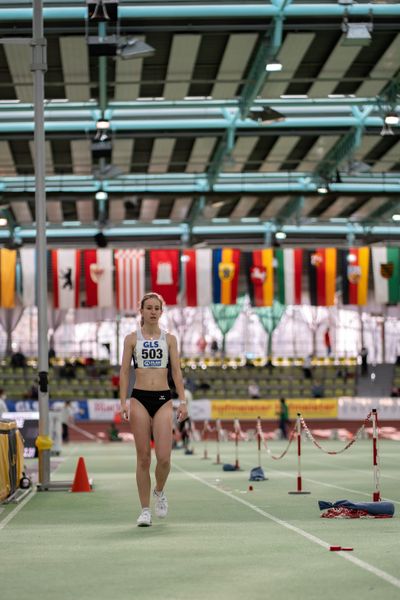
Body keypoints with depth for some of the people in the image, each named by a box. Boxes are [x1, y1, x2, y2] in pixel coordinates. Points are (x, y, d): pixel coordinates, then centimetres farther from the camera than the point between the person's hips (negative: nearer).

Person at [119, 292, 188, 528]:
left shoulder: (169, 338, 9)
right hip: (139, 399, 0)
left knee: (164, 457, -10)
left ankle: (159, 491, 20)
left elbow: (177, 372, 8)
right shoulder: (132, 338, 6)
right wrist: (123, 402, -4)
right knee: (143, 457, -1)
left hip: (163, 399, 1)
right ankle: (145, 510, 7)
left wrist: (183, 401, -1)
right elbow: (124, 371, 5)